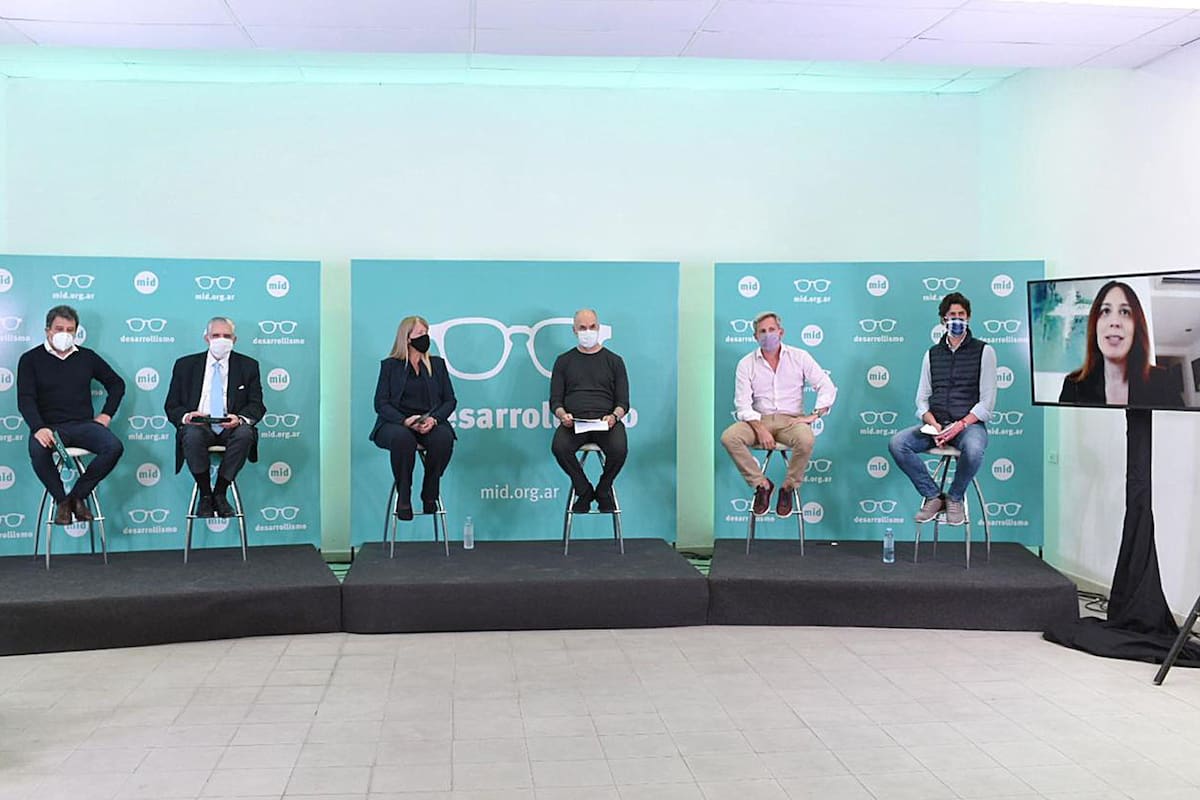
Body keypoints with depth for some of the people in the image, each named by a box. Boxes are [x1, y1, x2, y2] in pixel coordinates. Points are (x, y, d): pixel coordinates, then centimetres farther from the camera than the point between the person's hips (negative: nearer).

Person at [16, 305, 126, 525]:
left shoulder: (87, 357, 14)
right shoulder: (31, 359, 7)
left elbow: (116, 383, 23)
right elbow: (25, 399, -4)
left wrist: (107, 414, 8)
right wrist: (39, 428, -22)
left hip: (83, 424, 2)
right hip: (49, 427, -2)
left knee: (114, 447, -28)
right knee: (38, 451, -37)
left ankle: (77, 495, -11)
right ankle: (61, 499, -13)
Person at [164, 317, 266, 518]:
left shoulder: (248, 366, 12)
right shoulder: (185, 365, 12)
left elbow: (256, 405, 5)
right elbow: (171, 406, 9)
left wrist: (240, 418, -19)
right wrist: (186, 416, -16)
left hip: (231, 428, 0)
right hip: (198, 425, 0)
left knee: (245, 433, -35)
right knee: (192, 435, -36)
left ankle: (220, 494, -19)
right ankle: (205, 495, -18)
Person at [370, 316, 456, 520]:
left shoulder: (437, 364, 16)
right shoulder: (390, 365, 9)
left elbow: (450, 400, 9)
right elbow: (381, 403, 0)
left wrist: (434, 419, -12)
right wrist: (405, 420, -19)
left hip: (430, 424, 2)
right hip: (395, 423, -2)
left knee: (444, 438, -33)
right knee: (403, 438, -39)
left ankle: (430, 494, -17)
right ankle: (403, 496, -25)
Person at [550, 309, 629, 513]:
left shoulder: (613, 361, 15)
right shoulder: (564, 361, 17)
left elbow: (623, 402, 10)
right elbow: (555, 400, 12)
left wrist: (614, 416, -13)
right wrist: (562, 415, -11)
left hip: (606, 420, 0)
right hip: (574, 422, 1)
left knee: (619, 449, -34)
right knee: (559, 447, -33)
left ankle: (603, 490, -3)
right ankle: (584, 490, -8)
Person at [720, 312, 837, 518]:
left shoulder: (799, 357, 4)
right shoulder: (746, 364, 4)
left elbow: (827, 387, 2)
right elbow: (743, 405, -3)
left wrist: (815, 415, -13)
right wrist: (760, 429, -18)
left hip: (791, 419, -1)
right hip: (758, 419, 1)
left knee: (806, 440, -36)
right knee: (729, 437, -29)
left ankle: (788, 487, -10)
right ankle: (761, 484, -10)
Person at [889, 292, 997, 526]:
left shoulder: (983, 351, 5)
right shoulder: (932, 354, 17)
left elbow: (987, 401, -2)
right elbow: (922, 398, 12)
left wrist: (961, 425, -17)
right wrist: (933, 424, -9)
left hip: (970, 423, -4)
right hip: (935, 424, 4)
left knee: (973, 449, -39)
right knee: (897, 444, -24)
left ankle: (955, 498, -10)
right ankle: (933, 496, -9)